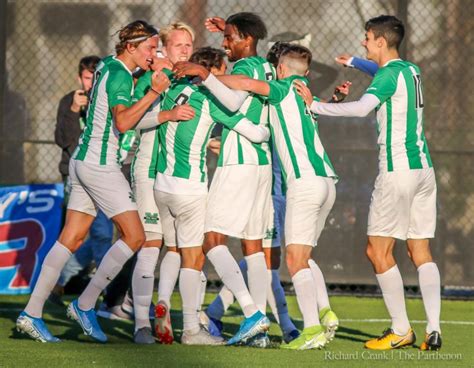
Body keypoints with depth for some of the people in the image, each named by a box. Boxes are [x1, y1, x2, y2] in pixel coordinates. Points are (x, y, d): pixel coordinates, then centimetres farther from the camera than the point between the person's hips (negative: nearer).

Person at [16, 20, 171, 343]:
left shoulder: (108, 65, 13)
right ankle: (85, 305, -5)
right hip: (100, 164, -10)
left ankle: (32, 313, 4)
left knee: (71, 240, 8)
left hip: (84, 160, 10)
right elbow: (123, 122, -28)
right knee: (134, 236, -6)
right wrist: (154, 93, -29)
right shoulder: (119, 75, -15)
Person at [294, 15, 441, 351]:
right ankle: (433, 329, -3)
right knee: (420, 252, 7)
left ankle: (401, 330, -4)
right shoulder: (411, 71, 14)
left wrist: (315, 106, -23)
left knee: (378, 250, -2)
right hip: (423, 167, 9)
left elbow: (362, 108, -29)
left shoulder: (390, 74, -13)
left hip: (398, 169, -9)